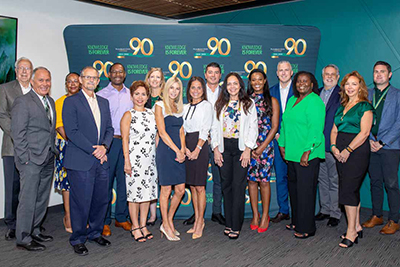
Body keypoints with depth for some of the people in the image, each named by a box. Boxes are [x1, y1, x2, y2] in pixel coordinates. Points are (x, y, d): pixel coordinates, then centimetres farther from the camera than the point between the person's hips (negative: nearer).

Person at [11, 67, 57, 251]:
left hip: (48, 159, 7)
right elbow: (17, 133, -11)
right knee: (28, 200, 0)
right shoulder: (22, 102, -8)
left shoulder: (50, 102, 15)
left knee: (42, 199, 15)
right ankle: (23, 239, 12)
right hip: (31, 160, -7)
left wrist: (53, 152, 10)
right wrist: (25, 158, -14)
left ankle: (34, 231, 29)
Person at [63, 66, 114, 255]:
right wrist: (93, 150, -14)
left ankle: (95, 233, 30)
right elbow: (72, 131, -11)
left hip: (101, 161, 6)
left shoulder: (103, 102, 16)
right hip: (80, 161, -5)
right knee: (81, 202, 1)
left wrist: (104, 146, -5)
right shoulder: (71, 102, -3)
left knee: (101, 200, 11)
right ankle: (78, 240, 18)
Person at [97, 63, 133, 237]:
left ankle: (121, 218, 19)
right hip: (108, 142, -3)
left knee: (125, 180, 7)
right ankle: (104, 221, 11)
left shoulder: (131, 95, 13)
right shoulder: (101, 95, 4)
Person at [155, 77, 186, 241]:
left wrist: (182, 150, -2)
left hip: (178, 152, 6)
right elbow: (162, 132, -10)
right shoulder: (160, 105, -3)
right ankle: (166, 226, 15)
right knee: (166, 190, 1)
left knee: (180, 190, 6)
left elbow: (181, 132, 13)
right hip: (165, 151, -6)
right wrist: (177, 150, -12)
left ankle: (169, 221, 25)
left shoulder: (179, 107, 16)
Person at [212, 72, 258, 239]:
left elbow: (253, 127, 0)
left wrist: (247, 149, -9)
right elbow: (215, 128, 11)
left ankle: (236, 226, 1)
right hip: (224, 147, 3)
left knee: (238, 185, -5)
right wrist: (216, 149, 1)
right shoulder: (220, 104, 13)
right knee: (226, 185, 5)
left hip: (241, 147, -3)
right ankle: (228, 223, 15)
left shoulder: (248, 103, 5)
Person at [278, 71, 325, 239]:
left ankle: (306, 228, 10)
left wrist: (307, 151, -22)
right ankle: (296, 221, 29)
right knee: (293, 187, 14)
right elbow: (285, 124, 22)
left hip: (307, 155, -8)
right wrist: (282, 145, 17)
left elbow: (315, 129, -17)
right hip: (291, 153, 8)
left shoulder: (315, 102, -10)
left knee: (305, 190, -2)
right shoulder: (292, 100, 16)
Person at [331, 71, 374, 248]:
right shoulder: (342, 107, 17)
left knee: (348, 190, -10)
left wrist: (348, 150, -17)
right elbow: (334, 130, 15)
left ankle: (351, 232, -1)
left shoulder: (365, 106, -4)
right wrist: (334, 147, -2)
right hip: (341, 153, 7)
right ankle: (357, 227, 21)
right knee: (352, 190, 11)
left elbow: (364, 132, -13)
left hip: (357, 151, -7)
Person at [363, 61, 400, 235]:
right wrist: (370, 140, -4)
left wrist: (382, 142, -12)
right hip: (371, 145, 4)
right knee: (375, 182, 11)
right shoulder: (367, 94, 12)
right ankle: (376, 216, 22)